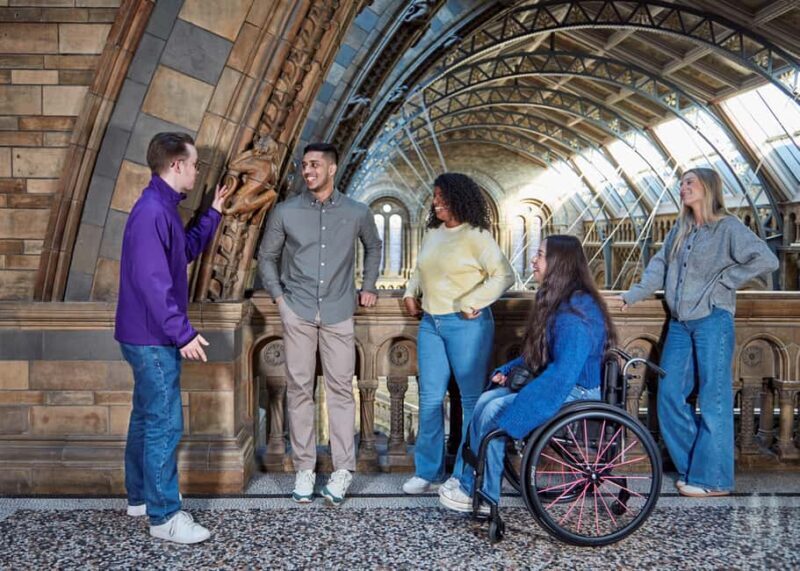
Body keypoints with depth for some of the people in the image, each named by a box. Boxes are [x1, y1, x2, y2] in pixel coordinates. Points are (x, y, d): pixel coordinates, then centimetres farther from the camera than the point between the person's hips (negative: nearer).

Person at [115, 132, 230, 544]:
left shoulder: (163, 208, 11)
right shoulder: (152, 211, -21)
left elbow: (189, 249, 25)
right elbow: (152, 282, -26)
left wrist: (214, 213, 20)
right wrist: (183, 334, -26)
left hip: (149, 336, 11)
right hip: (153, 338, -11)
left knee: (146, 417, 18)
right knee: (165, 424, -5)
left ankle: (140, 496, 31)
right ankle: (164, 516, 4)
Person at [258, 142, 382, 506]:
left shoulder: (357, 213, 3)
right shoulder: (285, 212, 1)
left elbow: (373, 247, 20)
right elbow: (267, 256, 11)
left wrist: (368, 286, 12)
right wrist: (277, 295, 1)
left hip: (338, 313, 0)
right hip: (297, 312, 0)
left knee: (341, 389, 1)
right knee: (299, 388, 3)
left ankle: (343, 470, 9)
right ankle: (304, 468, 13)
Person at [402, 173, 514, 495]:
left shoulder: (476, 236, -8)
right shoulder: (432, 234, 13)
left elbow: (504, 276, -15)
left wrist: (470, 303, -17)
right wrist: (410, 293, 11)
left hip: (466, 325, -7)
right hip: (430, 323, 7)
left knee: (471, 399, 2)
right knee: (430, 398, 8)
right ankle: (428, 471, 18)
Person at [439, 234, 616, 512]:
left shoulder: (576, 312, -22)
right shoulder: (557, 302, 11)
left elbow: (563, 373, -30)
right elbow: (538, 355, 22)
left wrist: (517, 404, -27)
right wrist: (507, 370, 6)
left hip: (577, 392, -10)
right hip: (557, 383, 10)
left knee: (494, 412, -17)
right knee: (485, 400, -3)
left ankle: (482, 497, -1)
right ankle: (469, 484, 1)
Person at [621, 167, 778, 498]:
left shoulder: (727, 227, -4)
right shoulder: (679, 231, 15)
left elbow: (767, 260, -11)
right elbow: (658, 268, 13)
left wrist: (725, 280, -9)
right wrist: (631, 296, 2)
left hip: (713, 321, -7)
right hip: (680, 323, 7)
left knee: (714, 400, -3)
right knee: (670, 395, 4)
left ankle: (713, 479, 4)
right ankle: (690, 467, 16)